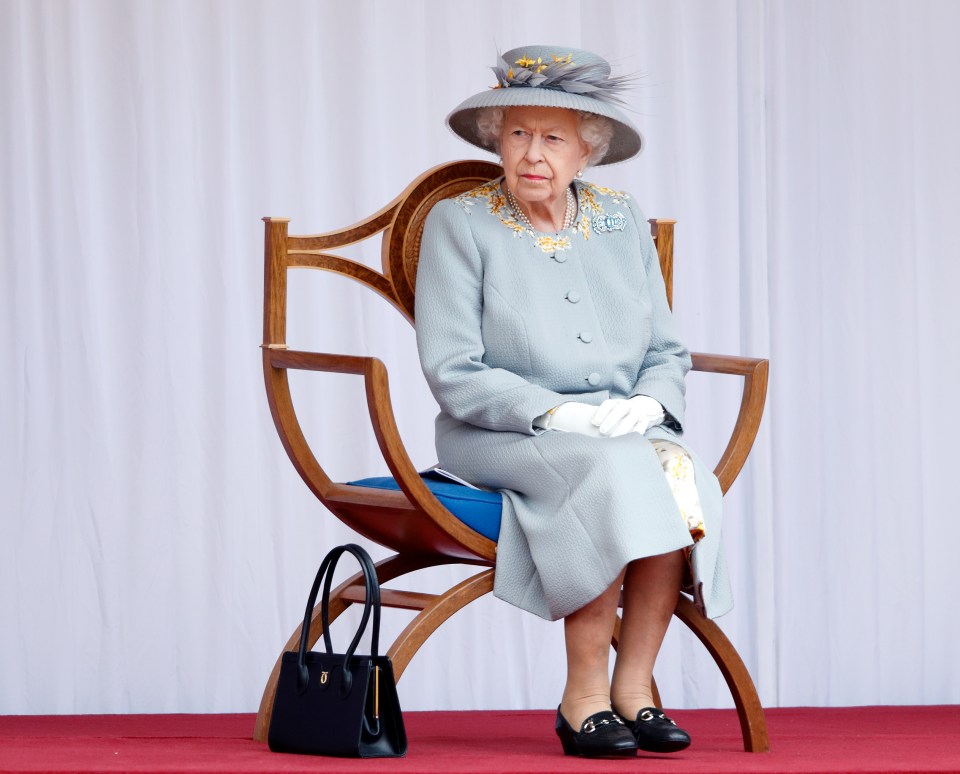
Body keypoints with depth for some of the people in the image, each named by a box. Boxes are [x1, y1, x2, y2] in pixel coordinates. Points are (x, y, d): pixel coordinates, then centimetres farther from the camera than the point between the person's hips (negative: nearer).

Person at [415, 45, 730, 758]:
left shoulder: (623, 223, 13)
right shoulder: (459, 224, 0)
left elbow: (668, 352, 15)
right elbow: (453, 372, -8)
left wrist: (648, 403, -8)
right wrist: (556, 411, -19)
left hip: (624, 431, 4)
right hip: (499, 437, -4)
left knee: (685, 477, -29)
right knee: (612, 471, -34)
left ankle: (633, 686, -23)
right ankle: (584, 693, -26)